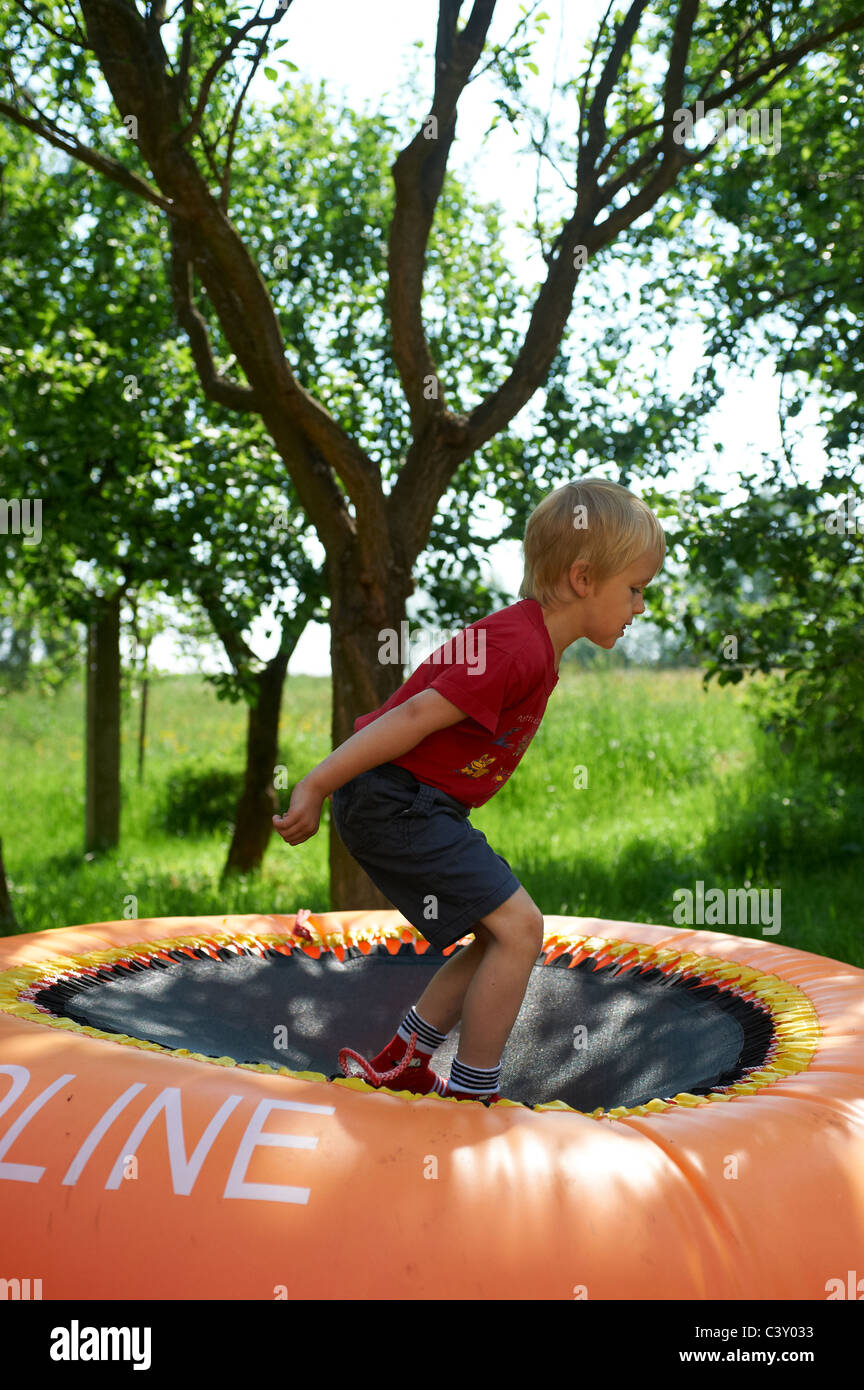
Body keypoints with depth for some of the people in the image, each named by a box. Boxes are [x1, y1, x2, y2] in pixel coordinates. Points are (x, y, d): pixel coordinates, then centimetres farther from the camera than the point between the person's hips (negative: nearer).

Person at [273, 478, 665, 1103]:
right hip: (394, 800, -10)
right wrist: (316, 788, -26)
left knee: (502, 937, 13)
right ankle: (472, 1096, -1)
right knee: (518, 925, -13)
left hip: (423, 805, 10)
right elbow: (417, 717, -26)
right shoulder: (517, 648, -22)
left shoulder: (535, 646, 11)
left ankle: (399, 1068, 22)